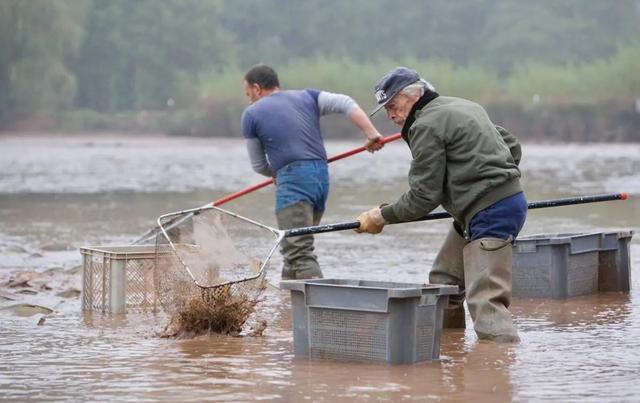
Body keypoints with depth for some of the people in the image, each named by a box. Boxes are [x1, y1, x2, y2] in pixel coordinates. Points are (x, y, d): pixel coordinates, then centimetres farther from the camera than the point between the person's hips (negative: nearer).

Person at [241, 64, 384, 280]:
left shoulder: (252, 114, 7)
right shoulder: (307, 96, 18)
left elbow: (259, 166, 14)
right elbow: (345, 103, 5)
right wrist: (371, 133, 0)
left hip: (293, 182, -6)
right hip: (322, 177, 7)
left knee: (299, 254, -13)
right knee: (294, 247, 16)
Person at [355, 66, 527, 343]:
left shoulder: (427, 125, -11)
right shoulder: (466, 107, 19)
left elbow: (423, 197, -12)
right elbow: (512, 145, 24)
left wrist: (382, 217, 0)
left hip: (490, 214, -11)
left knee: (485, 297, -16)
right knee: (444, 281, 17)